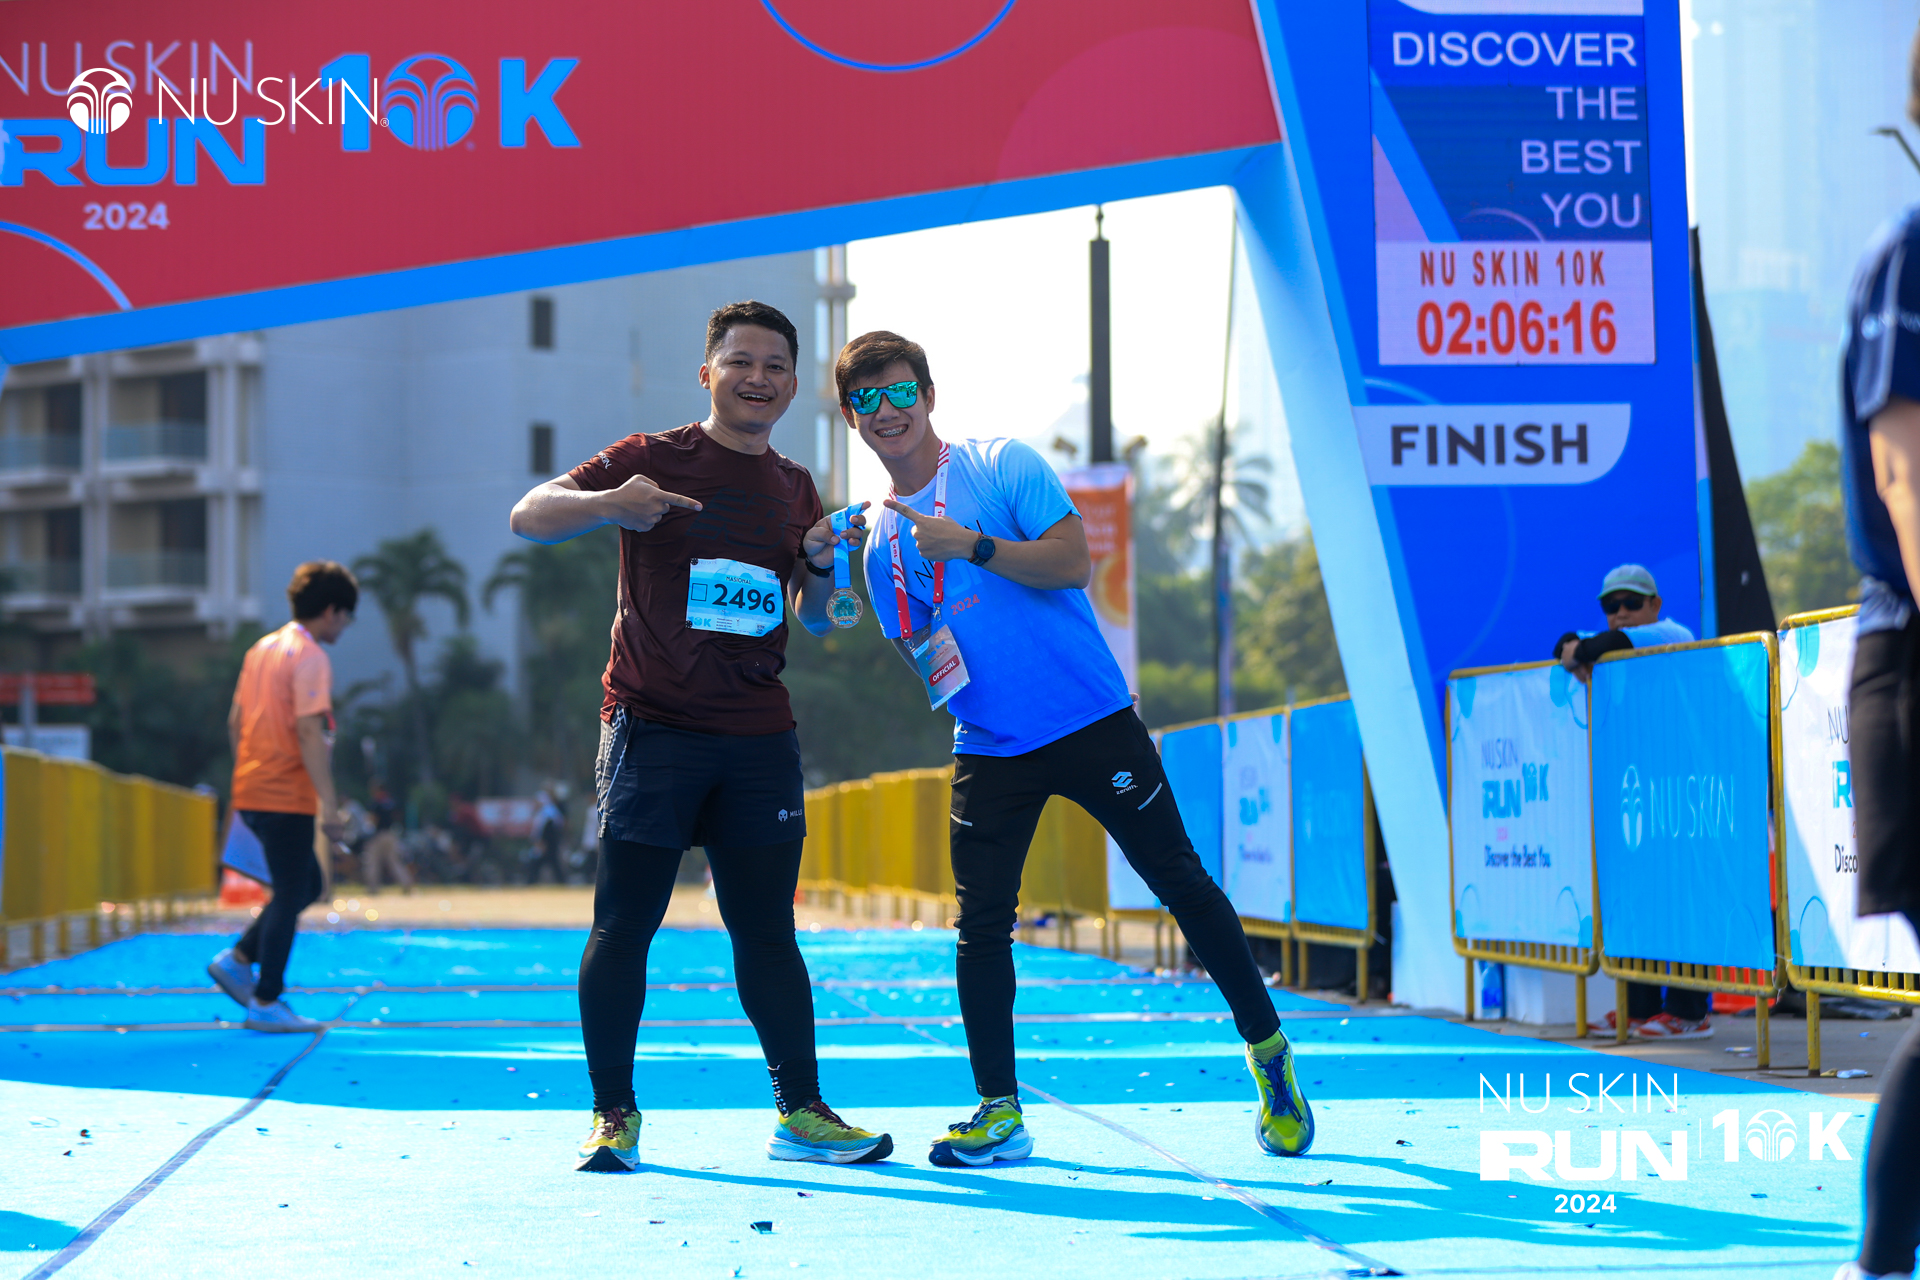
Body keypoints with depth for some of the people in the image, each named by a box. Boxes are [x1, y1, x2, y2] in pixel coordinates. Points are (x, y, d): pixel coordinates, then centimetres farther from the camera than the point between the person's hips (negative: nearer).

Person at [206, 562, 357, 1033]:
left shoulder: (262, 649, 14)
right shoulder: (310, 658, -13)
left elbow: (235, 720, 18)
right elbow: (310, 733, -20)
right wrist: (329, 804, -21)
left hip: (252, 791, 9)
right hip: (287, 795, -9)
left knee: (308, 884, 19)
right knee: (291, 894, -1)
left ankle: (237, 959, 13)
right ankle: (265, 1003, 0)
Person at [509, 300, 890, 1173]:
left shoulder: (794, 489, 15)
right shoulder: (652, 460, 1)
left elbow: (813, 621, 20)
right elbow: (528, 518, -6)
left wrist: (819, 563, -2)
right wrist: (608, 504, -25)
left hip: (758, 737, 4)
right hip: (653, 728, -4)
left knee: (767, 929, 5)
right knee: (623, 925, -3)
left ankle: (801, 1114, 10)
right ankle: (613, 1114, 6)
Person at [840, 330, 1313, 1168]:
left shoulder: (1001, 466, -4)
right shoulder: (882, 541, 10)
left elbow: (1071, 563, -14)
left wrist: (969, 544, -22)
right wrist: (924, 659, -6)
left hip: (1092, 721, -4)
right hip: (988, 749, 4)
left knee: (1180, 882, 2)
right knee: (980, 923, -6)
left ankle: (1267, 1051, 16)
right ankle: (999, 1113, 3)